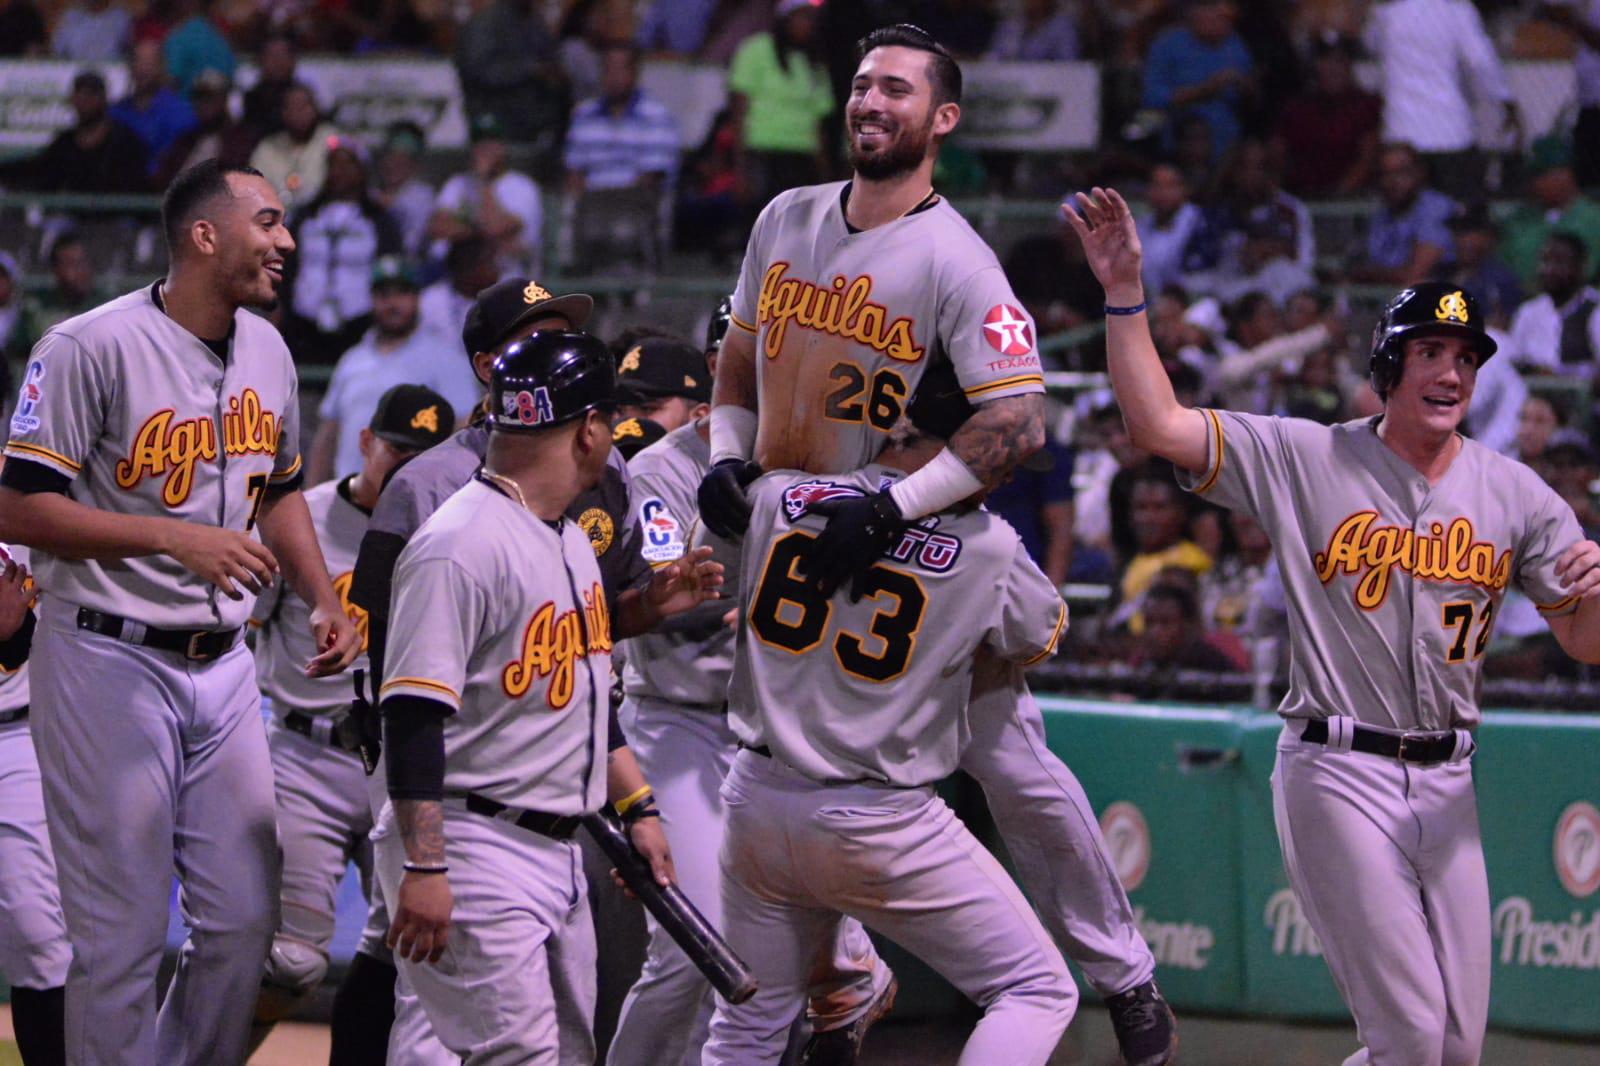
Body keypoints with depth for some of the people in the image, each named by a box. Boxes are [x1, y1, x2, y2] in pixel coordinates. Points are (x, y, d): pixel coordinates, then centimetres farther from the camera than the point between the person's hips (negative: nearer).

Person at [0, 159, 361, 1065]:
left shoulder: (266, 350, 10)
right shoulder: (93, 347, -13)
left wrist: (324, 600, 9)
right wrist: (173, 537, -22)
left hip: (223, 666, 7)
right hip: (110, 662, -7)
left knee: (245, 920, 5)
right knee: (122, 933, -4)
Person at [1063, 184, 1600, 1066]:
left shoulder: (1516, 495, 7)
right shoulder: (1307, 461, -2)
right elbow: (1159, 425, -10)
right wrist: (1125, 292, -18)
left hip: (1446, 783, 5)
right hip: (1339, 774, -5)